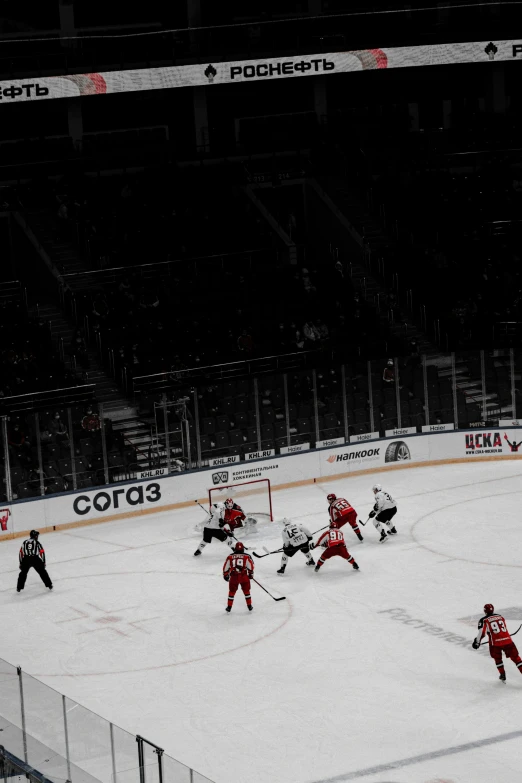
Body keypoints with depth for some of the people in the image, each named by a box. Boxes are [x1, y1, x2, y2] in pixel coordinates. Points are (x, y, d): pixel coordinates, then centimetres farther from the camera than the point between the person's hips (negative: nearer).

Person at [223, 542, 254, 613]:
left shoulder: (230, 557, 4)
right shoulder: (246, 556, 1)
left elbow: (226, 567, 8)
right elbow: (250, 566, 2)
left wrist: (225, 575, 21)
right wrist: (251, 574, 17)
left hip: (234, 577, 0)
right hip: (244, 577, 0)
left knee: (232, 591, 15)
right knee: (246, 591, 16)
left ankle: (229, 607, 18)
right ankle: (249, 606, 20)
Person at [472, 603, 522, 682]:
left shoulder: (484, 620, 1)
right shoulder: (500, 616, 15)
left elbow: (481, 633, -7)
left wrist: (477, 642, 1)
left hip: (495, 643, -2)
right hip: (507, 640, 2)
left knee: (497, 659, 24)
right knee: (515, 658, 8)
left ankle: (502, 675, 23)